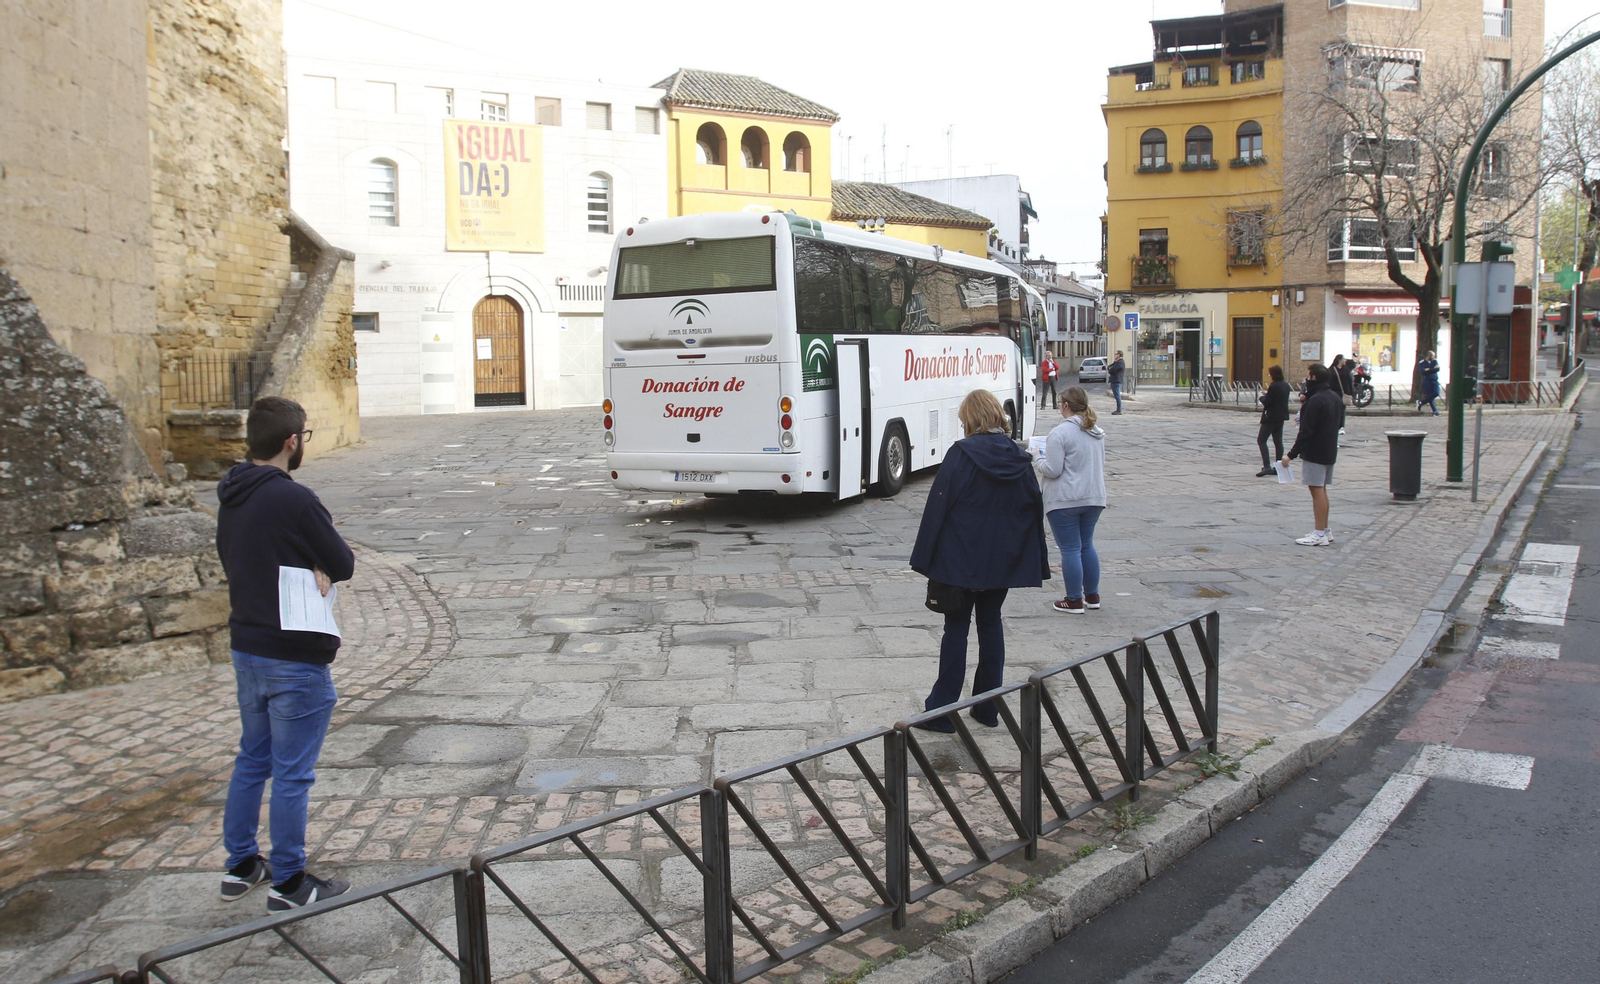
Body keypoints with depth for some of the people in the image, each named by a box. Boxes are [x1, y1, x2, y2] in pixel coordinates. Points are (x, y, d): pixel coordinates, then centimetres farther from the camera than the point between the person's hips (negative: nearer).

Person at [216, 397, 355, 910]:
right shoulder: (294, 499, -22)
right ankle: (288, 883, 15)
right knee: (292, 774, 3)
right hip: (296, 660, -8)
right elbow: (344, 565, -16)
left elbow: (231, 560, 10)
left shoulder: (230, 497, 5)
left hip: (246, 650, 8)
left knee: (251, 760, 22)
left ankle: (241, 866, 33)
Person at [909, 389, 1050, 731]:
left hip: (961, 558, -4)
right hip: (1004, 560, 4)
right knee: (991, 625, 15)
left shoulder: (961, 454, -12)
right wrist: (1036, 564, 15)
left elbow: (939, 505, -12)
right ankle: (988, 709, 20)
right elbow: (1034, 510, 8)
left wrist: (925, 558, -7)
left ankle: (942, 711, 6)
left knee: (956, 628, 2)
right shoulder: (1019, 459, 3)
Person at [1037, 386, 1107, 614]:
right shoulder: (1098, 433, 10)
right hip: (1094, 498, 8)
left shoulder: (1060, 433, -16)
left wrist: (1039, 462, 1)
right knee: (1087, 545, 19)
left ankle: (1074, 601, 7)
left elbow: (1053, 470, -17)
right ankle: (1092, 596, 26)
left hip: (1065, 501, -8)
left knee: (1070, 549, 0)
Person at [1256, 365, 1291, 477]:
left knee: (1261, 440, -4)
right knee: (1278, 441, 12)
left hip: (1271, 417, -9)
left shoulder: (1274, 386, -18)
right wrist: (1267, 394, 13)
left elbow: (1266, 402, -18)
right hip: (1281, 417, 9)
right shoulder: (1286, 386, 8)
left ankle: (1267, 466, -15)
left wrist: (1262, 396, 2)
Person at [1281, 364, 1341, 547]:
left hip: (1315, 454, -10)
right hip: (1329, 452, 10)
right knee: (1322, 491, 16)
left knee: (1317, 491, -7)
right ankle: (1325, 530, 21)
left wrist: (1291, 454, -18)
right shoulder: (1334, 398, 11)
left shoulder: (1315, 401, -19)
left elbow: (1306, 431, -21)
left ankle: (1319, 534, -6)